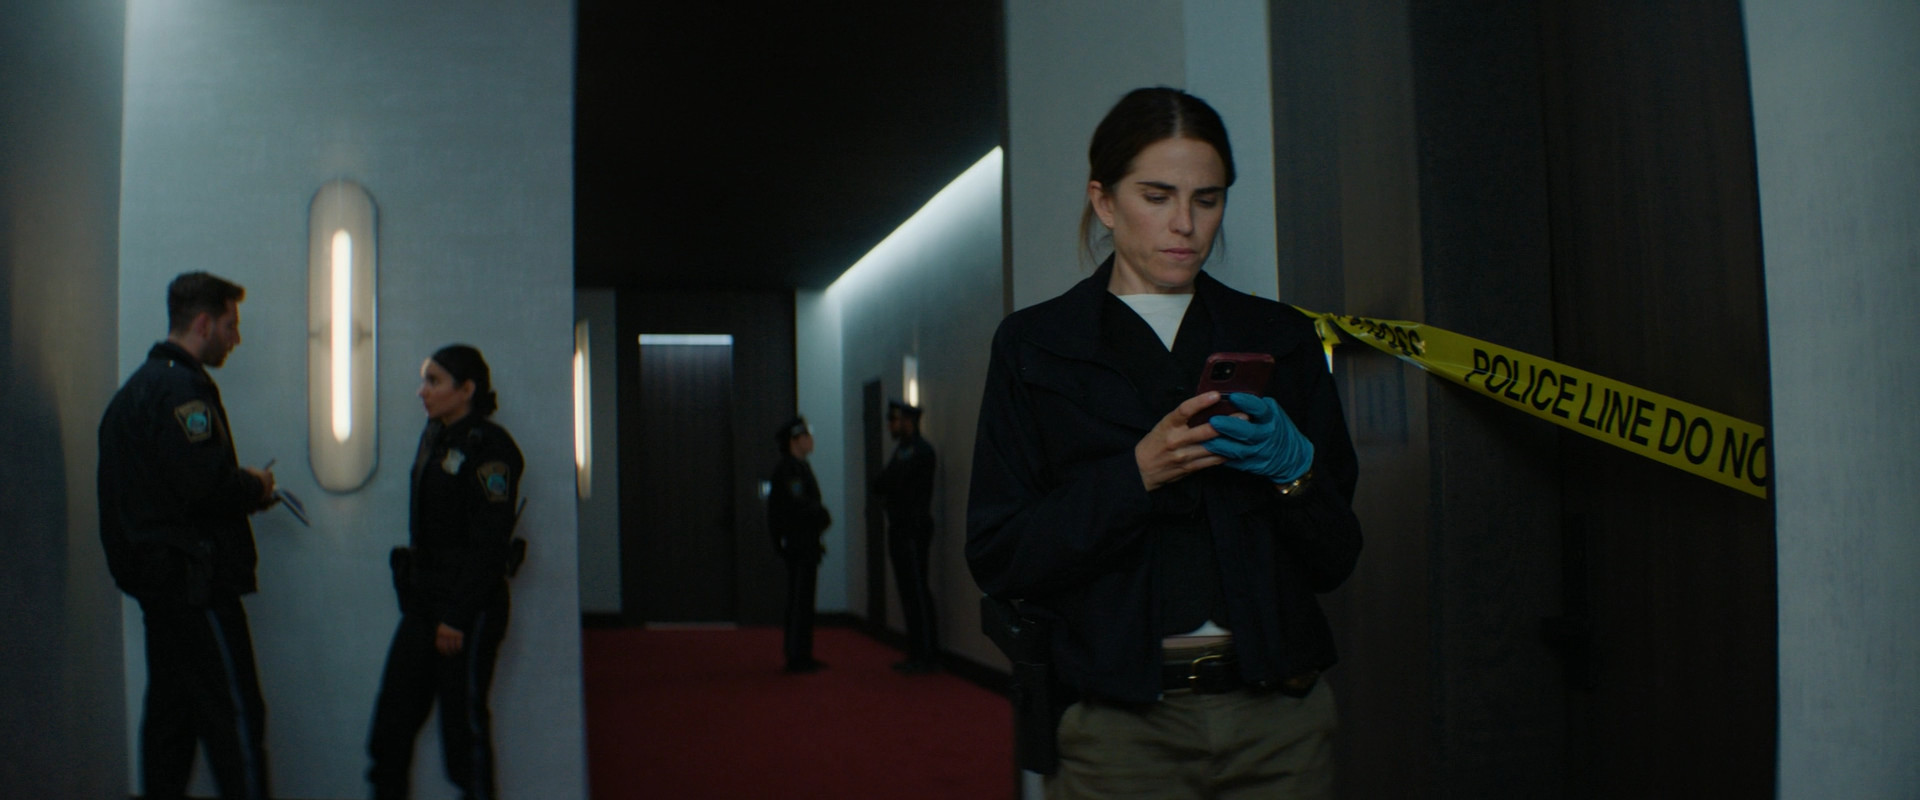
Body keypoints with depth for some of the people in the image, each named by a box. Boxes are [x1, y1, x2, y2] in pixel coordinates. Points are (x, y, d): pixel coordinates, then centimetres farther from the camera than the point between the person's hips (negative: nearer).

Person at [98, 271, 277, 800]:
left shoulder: (134, 388, 19)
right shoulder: (182, 387, -14)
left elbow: (151, 488, 18)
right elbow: (205, 482, -25)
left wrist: (244, 489, 14)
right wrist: (256, 487, -6)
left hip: (154, 577, 10)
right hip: (195, 578, -10)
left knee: (170, 711, 15)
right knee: (235, 716, -7)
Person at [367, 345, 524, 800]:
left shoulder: (489, 447, -12)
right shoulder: (434, 437, 12)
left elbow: (489, 543, -17)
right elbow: (424, 526, 16)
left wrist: (457, 616, -18)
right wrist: (412, 592, 12)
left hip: (469, 604, -8)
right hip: (423, 600, 8)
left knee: (464, 719, 1)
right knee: (393, 711, 9)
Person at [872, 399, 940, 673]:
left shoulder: (921, 451, -12)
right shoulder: (903, 449, 19)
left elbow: (883, 485, -16)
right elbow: (881, 486, 16)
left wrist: (884, 484, 2)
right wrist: (886, 485, -3)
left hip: (914, 530, -10)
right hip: (900, 528, 10)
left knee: (917, 591, -8)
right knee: (909, 592, 11)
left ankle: (927, 655, -4)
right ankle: (917, 653, 16)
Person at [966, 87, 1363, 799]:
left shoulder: (1281, 338, 8)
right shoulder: (1034, 345, 1)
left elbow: (1336, 560, 6)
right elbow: (997, 559, -7)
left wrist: (1294, 468, -14)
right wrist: (1136, 474, -19)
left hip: (1280, 720, 3)